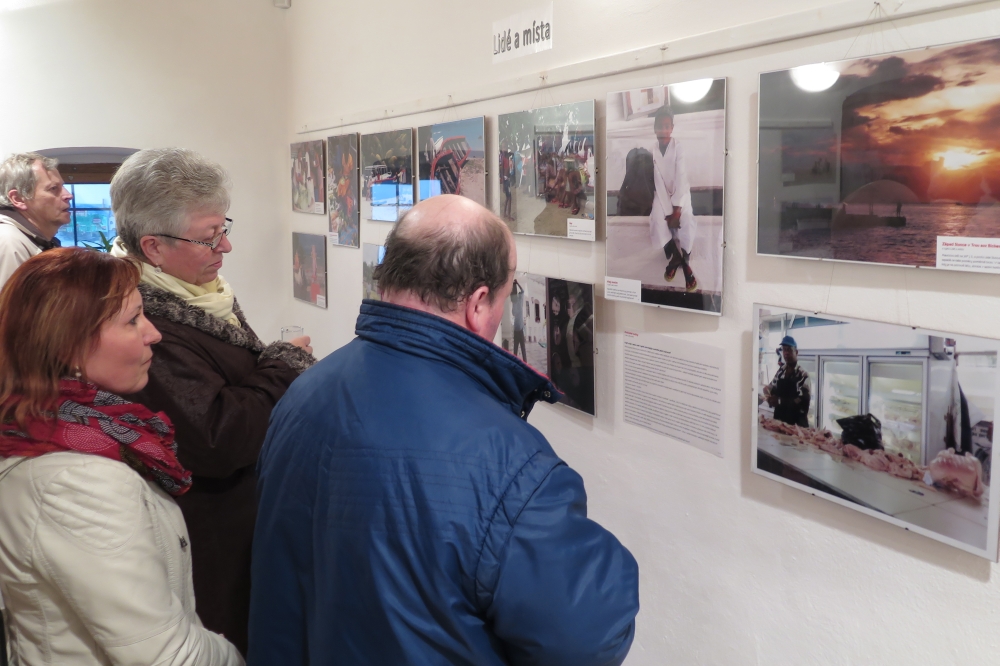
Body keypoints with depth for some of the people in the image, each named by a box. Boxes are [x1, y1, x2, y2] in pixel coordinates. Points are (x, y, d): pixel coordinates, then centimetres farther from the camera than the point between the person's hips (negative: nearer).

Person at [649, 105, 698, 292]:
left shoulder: (679, 147, -13)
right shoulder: (652, 151, -8)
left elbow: (681, 179, -17)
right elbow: (658, 182, -11)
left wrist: (677, 208, -22)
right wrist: (668, 210, -17)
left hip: (681, 193, -1)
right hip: (662, 194, 1)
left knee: (686, 221, -22)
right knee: (657, 221, -22)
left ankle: (685, 261, 1)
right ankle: (673, 258, 1)